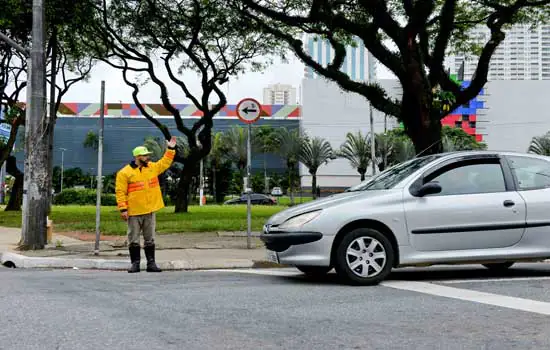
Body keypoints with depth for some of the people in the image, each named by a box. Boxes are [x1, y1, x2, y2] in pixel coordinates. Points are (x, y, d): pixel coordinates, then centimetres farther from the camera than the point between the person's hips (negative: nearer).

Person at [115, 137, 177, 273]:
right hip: (134, 212, -4)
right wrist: (123, 209, -14)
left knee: (150, 239, 8)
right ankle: (135, 263, 12)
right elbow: (120, 192, -9)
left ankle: (151, 263, 13)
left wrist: (170, 149, 15)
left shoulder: (153, 167, 8)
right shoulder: (124, 173, -8)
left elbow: (165, 163, 23)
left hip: (150, 211, 4)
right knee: (134, 239, 3)